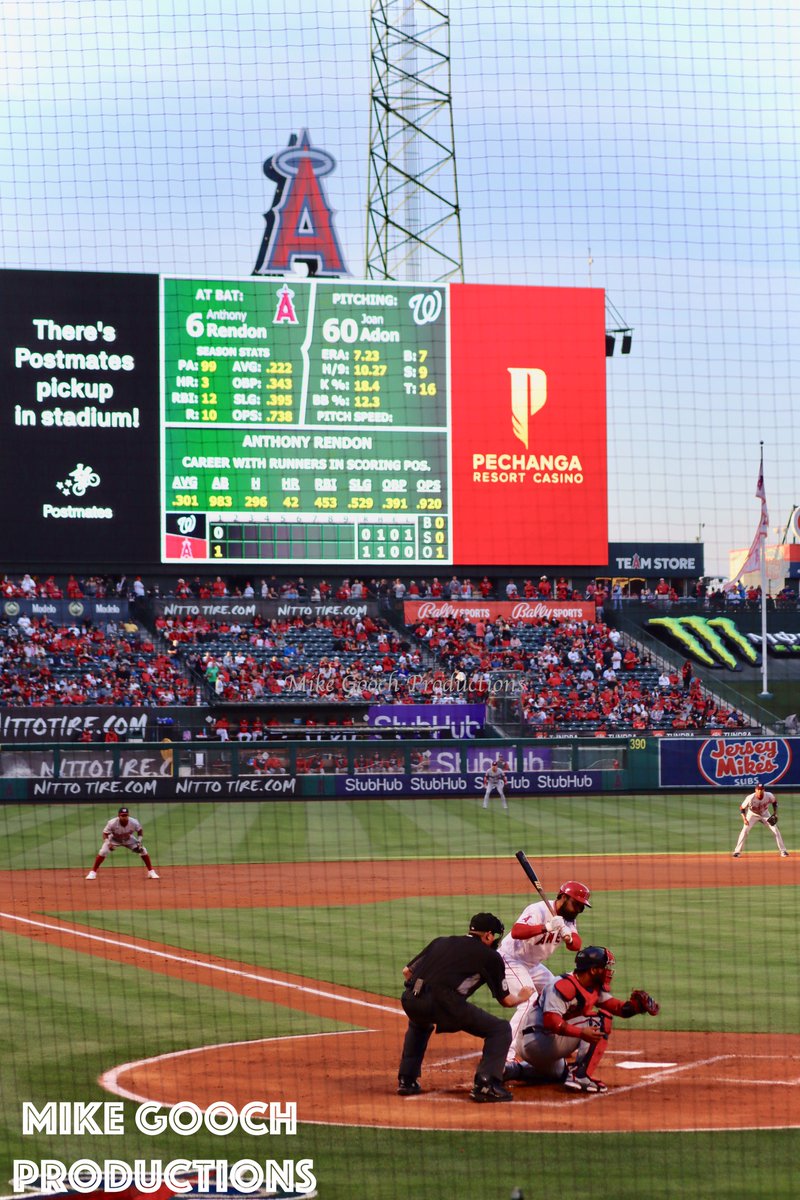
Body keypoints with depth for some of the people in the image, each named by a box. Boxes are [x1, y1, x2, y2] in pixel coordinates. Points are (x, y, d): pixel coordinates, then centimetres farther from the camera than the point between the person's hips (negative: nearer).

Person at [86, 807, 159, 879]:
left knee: (143, 850, -12)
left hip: (128, 840, 2)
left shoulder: (134, 822, -29)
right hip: (114, 840, -2)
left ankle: (151, 871, 4)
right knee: (103, 852, -22)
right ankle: (93, 872, -6)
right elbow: (105, 834, -22)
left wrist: (139, 842, -21)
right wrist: (109, 843, -40)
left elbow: (140, 831, -8)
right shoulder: (112, 823, -34)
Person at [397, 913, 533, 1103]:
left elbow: (407, 971, 26)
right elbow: (506, 1000, 19)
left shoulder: (440, 942, 28)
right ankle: (485, 1085, -6)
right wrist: (522, 998, 41)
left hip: (410, 1001, 6)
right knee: (500, 1029, 8)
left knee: (419, 1025, 42)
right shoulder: (490, 956, 15)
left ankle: (406, 1080, 32)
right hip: (445, 1003, -6)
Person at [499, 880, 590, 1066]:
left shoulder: (568, 918, 1)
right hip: (511, 960, -9)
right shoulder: (539, 911, -26)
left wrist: (568, 936, -35)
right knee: (530, 1002, -24)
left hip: (533, 965, 9)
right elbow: (516, 932, -42)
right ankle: (507, 1055, -28)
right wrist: (546, 927, -52)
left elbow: (576, 946, -12)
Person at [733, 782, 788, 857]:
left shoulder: (769, 796, -26)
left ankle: (783, 851, 3)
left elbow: (774, 802, -2)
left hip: (765, 815, 2)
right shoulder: (750, 798, -32)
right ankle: (737, 851, -8)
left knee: (775, 830, -8)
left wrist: (775, 813, -12)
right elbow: (742, 808, -19)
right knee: (745, 831, -18)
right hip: (753, 815, -2)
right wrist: (744, 819, -30)